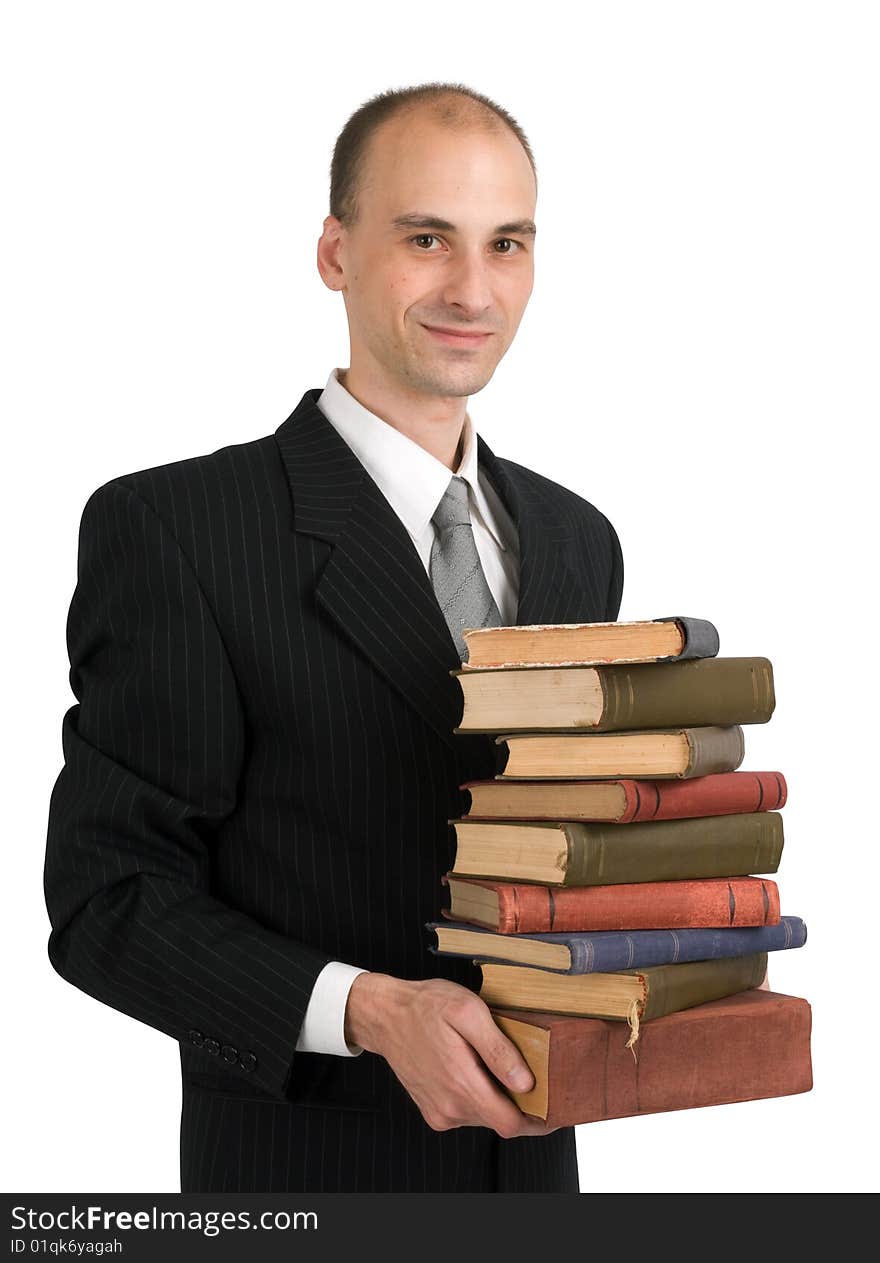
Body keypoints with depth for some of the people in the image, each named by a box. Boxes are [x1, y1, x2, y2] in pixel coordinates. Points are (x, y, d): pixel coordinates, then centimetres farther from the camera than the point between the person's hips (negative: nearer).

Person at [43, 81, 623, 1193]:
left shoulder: (577, 540, 4)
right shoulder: (172, 528, -14)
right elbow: (105, 893, -15)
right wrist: (366, 1008, -26)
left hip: (534, 1155, 6)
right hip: (304, 1166, -5)